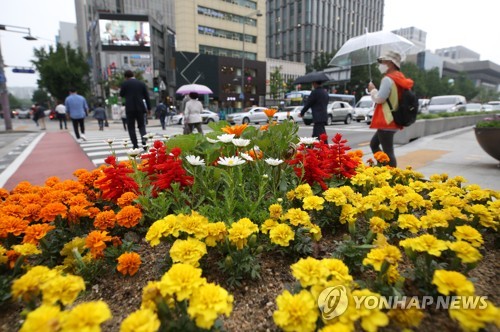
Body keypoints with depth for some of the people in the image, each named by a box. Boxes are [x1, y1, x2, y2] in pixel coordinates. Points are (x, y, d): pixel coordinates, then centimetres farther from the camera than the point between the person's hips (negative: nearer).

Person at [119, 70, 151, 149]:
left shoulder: (125, 83, 0)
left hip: (130, 108, -2)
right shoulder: (141, 83, 7)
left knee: (131, 127, 5)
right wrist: (149, 108, 11)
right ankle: (144, 139, -16)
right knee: (141, 125, 11)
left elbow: (121, 95, 8)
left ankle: (135, 145, 0)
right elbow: (147, 96, 6)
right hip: (140, 108, 2)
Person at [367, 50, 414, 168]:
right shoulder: (399, 79, 16)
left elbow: (379, 98, -18)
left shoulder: (388, 79, -15)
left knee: (388, 152, -7)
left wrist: (372, 89, 0)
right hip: (393, 120, 11)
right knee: (374, 144, 21)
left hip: (386, 121, -11)